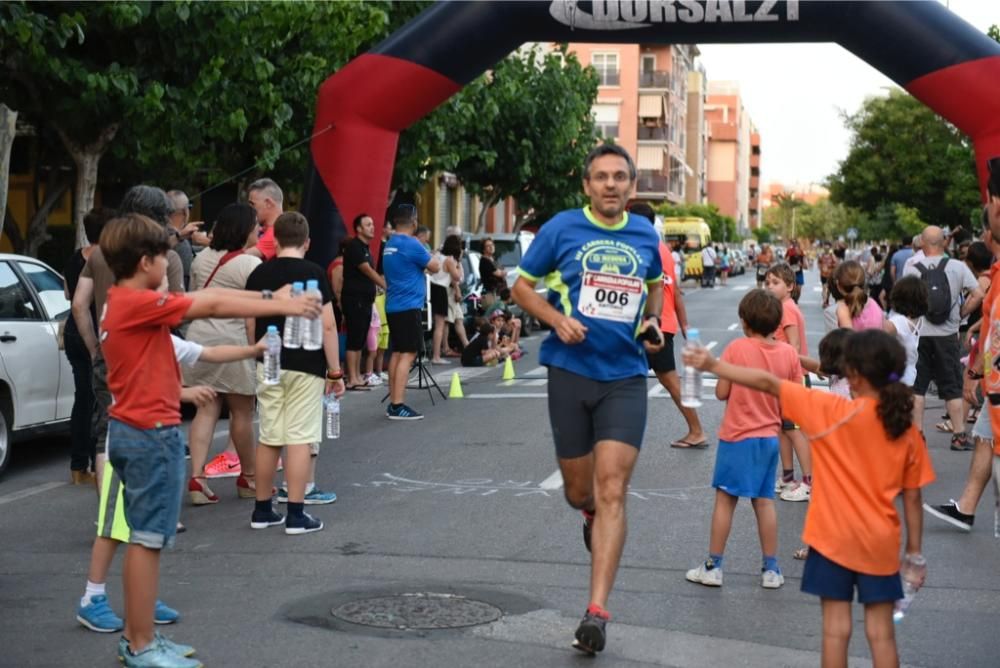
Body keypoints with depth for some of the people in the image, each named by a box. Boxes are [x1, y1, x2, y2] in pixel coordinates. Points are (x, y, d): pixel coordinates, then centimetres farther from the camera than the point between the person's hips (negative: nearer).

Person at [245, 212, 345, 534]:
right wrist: (335, 370, -5)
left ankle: (262, 510, 20)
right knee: (300, 439, -2)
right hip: (306, 366, -4)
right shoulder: (314, 273, -8)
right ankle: (296, 515, -2)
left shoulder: (258, 274, 5)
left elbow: (250, 324, 9)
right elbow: (327, 325, -11)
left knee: (269, 438, 12)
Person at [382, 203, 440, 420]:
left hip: (393, 306, 9)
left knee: (397, 353, 13)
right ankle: (398, 406, -12)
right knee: (407, 354, -8)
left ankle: (393, 403, 16)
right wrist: (428, 259, 13)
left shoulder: (389, 245, 12)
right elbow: (435, 267, -7)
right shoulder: (411, 245, -15)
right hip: (408, 306, -9)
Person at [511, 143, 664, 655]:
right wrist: (557, 319, -14)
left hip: (625, 377, 1)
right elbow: (522, 286, 4)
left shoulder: (646, 236, 5)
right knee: (579, 490, 10)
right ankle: (592, 514, 50)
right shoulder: (561, 229, -3)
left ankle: (596, 611, -9)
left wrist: (652, 322, 4)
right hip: (571, 371, 0)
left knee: (611, 490, -10)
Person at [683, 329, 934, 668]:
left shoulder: (833, 412, -14)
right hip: (881, 544, 3)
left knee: (836, 627, 6)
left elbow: (768, 383, -12)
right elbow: (912, 498, 1)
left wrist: (713, 365, -5)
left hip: (835, 538, -2)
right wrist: (915, 550, 11)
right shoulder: (907, 430, -4)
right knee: (881, 633, 8)